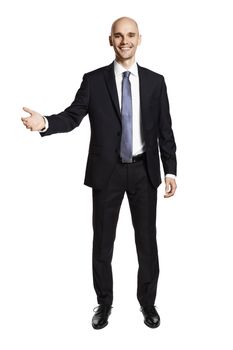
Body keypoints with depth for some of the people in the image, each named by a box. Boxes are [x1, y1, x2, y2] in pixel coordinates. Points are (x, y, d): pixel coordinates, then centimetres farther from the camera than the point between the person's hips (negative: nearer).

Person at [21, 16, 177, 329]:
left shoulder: (155, 81, 4)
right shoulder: (93, 80, 0)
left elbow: (165, 129, 4)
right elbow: (73, 116, -5)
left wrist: (170, 170, 0)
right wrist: (46, 123, -26)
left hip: (144, 171, 1)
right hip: (107, 171, 0)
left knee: (147, 240, 11)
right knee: (103, 241, 10)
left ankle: (147, 302, 32)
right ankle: (104, 302, 31)